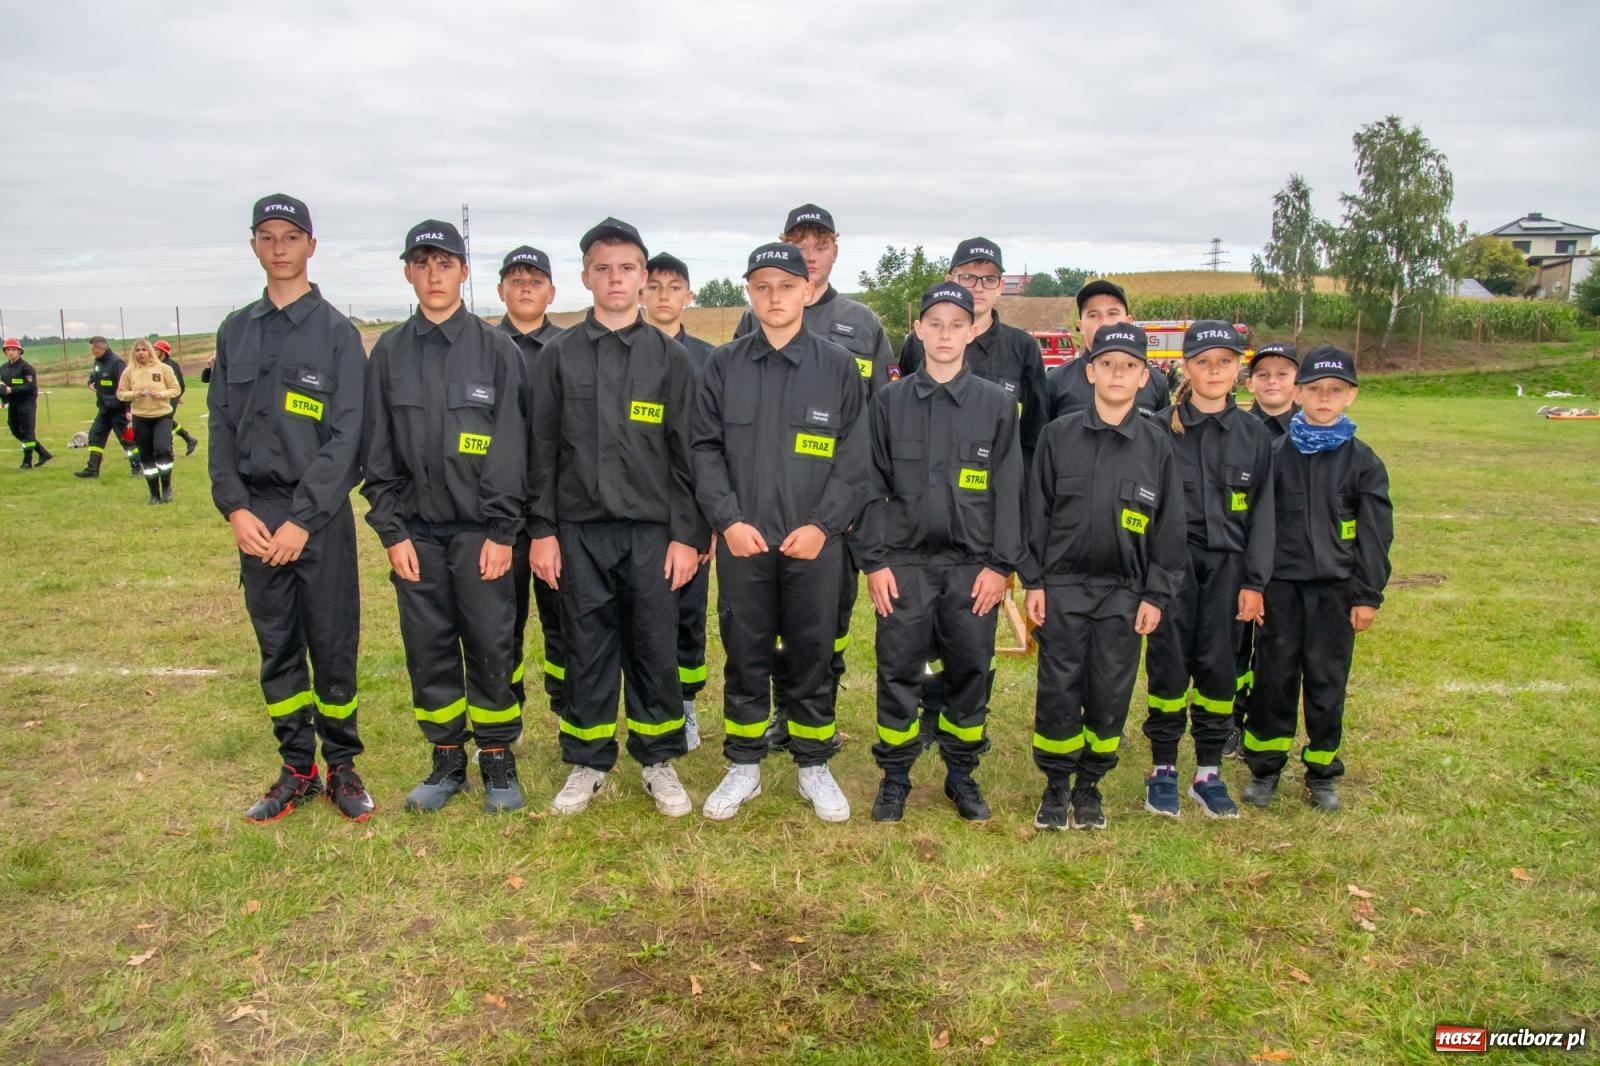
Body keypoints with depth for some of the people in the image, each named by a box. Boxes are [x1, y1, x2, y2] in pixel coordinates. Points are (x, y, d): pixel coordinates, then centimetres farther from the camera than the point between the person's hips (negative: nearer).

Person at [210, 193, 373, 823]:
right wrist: (234, 507, -4)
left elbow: (346, 435, -8)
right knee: (277, 649, 9)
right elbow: (221, 427, 10)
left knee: (333, 648, 2)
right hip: (255, 517, 4)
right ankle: (297, 771, 22)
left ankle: (343, 768, 17)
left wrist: (303, 520, -14)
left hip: (321, 516, -4)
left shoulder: (337, 332, -1)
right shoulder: (235, 332, 11)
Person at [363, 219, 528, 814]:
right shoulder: (389, 353, 7)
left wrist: (502, 532, -8)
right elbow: (377, 452, 6)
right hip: (415, 531, 3)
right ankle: (447, 760, 23)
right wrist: (391, 531, -1)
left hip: (480, 531, -2)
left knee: (490, 648, 2)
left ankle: (498, 760, 17)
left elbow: (511, 448, -4)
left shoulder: (496, 349, 0)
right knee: (429, 650, 9)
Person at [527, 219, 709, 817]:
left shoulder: (669, 358, 4)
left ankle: (658, 760, 21)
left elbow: (685, 452, 2)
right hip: (579, 530, 1)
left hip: (651, 530, 0)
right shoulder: (560, 356, 5)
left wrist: (687, 534, -3)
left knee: (654, 649, 5)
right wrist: (542, 530, -1)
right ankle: (587, 762, 22)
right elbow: (543, 449, 5)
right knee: (587, 649, 8)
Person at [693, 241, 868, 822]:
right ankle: (744, 766, 24)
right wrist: (728, 519, -9)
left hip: (815, 542, -1)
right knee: (745, 656, 9)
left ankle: (814, 766, 24)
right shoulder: (724, 365, 5)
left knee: (813, 656, 8)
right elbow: (705, 448, 2)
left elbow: (857, 458, 0)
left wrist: (823, 523, -10)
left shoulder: (838, 365, 2)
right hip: (741, 541, 1)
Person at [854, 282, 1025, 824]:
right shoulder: (890, 402, 4)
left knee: (970, 671, 7)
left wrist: (1001, 565, -4)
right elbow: (872, 486, 3)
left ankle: (962, 774, 24)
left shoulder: (997, 403, 4)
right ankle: (895, 777, 19)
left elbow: (1008, 490, 3)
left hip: (973, 565, 1)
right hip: (905, 562, 0)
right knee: (898, 671, 3)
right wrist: (874, 560, -4)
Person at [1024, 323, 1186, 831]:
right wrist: (1033, 581, -2)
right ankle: (1056, 785, 21)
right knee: (1058, 692, 3)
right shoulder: (1059, 435, 0)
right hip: (1062, 587, -1)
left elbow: (1169, 525, 3)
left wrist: (1156, 594, -1)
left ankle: (1089, 786, 24)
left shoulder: (1158, 444, 1)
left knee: (1110, 694, 6)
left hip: (1125, 593, 1)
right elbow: (1037, 512, 2)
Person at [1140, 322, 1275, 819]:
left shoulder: (1253, 434, 6)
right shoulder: (1161, 429, -1)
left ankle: (1209, 772, 18)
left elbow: (1261, 512, 6)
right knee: (1169, 663, 1)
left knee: (1218, 666, 6)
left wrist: (1254, 581, 1)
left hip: (1226, 565, 2)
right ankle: (1163, 769, 15)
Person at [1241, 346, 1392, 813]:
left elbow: (1375, 533, 2)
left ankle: (1322, 773, 23)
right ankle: (1265, 767, 20)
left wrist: (1368, 595, -1)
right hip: (1280, 585, 0)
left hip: (1335, 589, 0)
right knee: (1274, 678, 7)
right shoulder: (1275, 454, 1)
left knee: (1327, 682, 8)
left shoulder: (1363, 461, 1)